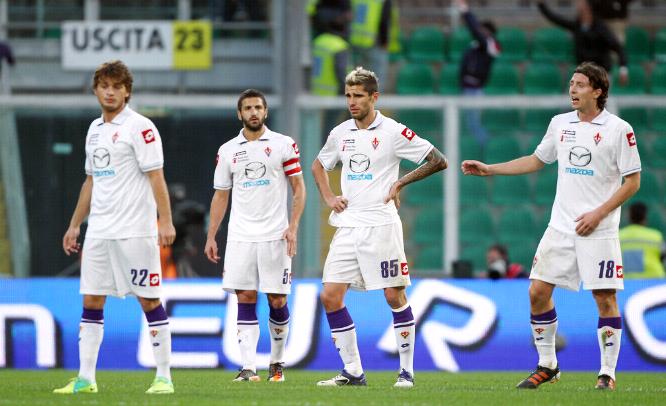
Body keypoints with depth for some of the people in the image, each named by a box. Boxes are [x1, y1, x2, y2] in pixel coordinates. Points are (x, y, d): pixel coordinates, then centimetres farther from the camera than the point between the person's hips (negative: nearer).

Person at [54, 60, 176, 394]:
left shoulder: (139, 127, -7)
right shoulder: (95, 130, 15)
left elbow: (155, 176, -12)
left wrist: (166, 221, -20)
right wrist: (74, 225, 21)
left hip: (135, 230, -7)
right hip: (98, 230, 7)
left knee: (149, 299, -3)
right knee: (91, 300, 3)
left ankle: (164, 377, 1)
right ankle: (85, 378, 5)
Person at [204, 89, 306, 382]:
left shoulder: (283, 145, 2)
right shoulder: (227, 151, 9)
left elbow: (298, 188, 1)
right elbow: (221, 195, 14)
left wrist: (293, 227, -10)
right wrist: (211, 237, 8)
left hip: (274, 236, -2)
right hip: (240, 236, 2)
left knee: (277, 300, 0)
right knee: (245, 298, -5)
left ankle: (277, 362, 17)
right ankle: (248, 367, -7)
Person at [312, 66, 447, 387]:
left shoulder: (393, 132, -6)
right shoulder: (340, 133, 10)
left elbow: (438, 161, -5)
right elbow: (318, 166, 29)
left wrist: (401, 183, -8)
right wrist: (328, 198, 13)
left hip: (381, 225, -5)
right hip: (347, 226, 5)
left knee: (394, 296, -4)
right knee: (330, 296, -2)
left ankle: (407, 370, 6)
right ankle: (353, 371, 5)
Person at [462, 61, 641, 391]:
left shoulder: (618, 129, -6)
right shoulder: (560, 124, 9)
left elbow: (632, 181, -5)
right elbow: (537, 161, 23)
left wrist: (598, 214, -13)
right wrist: (489, 169, 16)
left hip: (599, 230, -5)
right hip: (561, 226, 5)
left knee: (605, 298, -6)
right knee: (538, 291, 1)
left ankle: (607, 373, 4)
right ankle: (547, 366, 14)